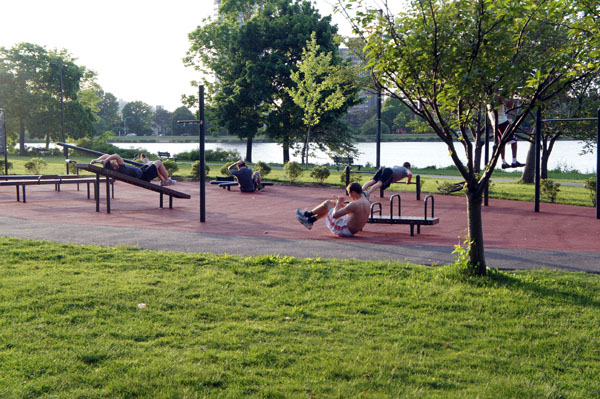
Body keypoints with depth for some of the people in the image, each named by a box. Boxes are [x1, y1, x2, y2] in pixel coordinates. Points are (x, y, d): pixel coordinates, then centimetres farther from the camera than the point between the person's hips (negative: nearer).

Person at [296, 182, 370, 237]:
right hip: (352, 231, 9)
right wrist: (342, 204, 12)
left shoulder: (355, 204, -27)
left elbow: (335, 215, -25)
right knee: (332, 203, 19)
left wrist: (339, 202, -9)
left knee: (328, 203, 4)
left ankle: (307, 214, 23)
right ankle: (310, 220, 25)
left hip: (344, 230, -9)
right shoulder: (366, 202, 2)